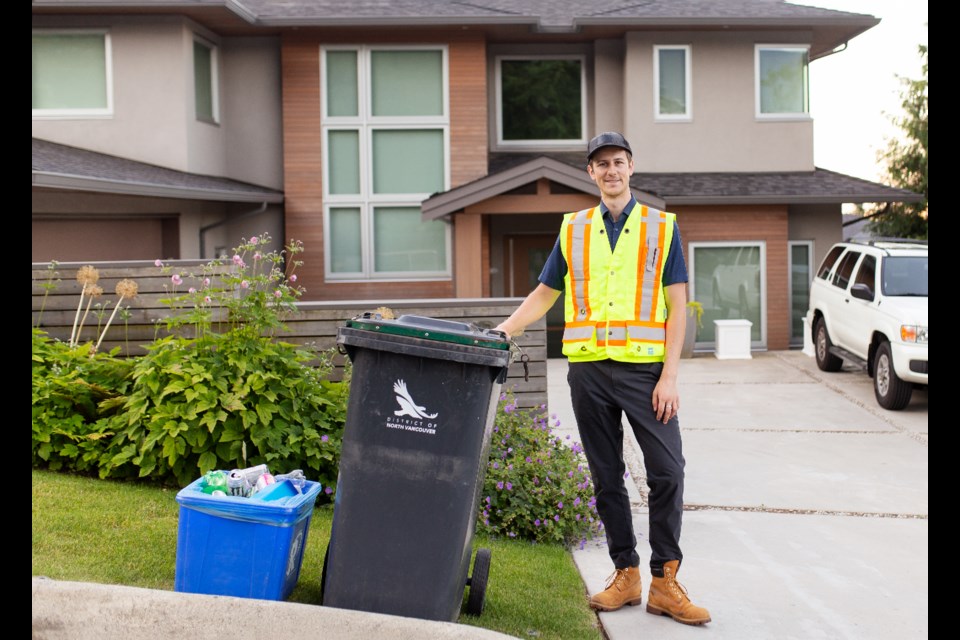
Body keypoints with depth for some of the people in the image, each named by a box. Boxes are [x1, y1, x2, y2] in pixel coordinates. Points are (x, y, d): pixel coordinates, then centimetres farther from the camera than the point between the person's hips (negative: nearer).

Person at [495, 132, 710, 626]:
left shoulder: (661, 226, 6)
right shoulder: (573, 230, 12)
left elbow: (676, 307, 1)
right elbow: (544, 294, 17)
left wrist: (669, 377, -8)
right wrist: (499, 334, 3)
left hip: (645, 366, -2)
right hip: (588, 368, 2)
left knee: (667, 471, -8)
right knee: (606, 478, 7)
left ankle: (664, 581, 3)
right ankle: (625, 573, 19)